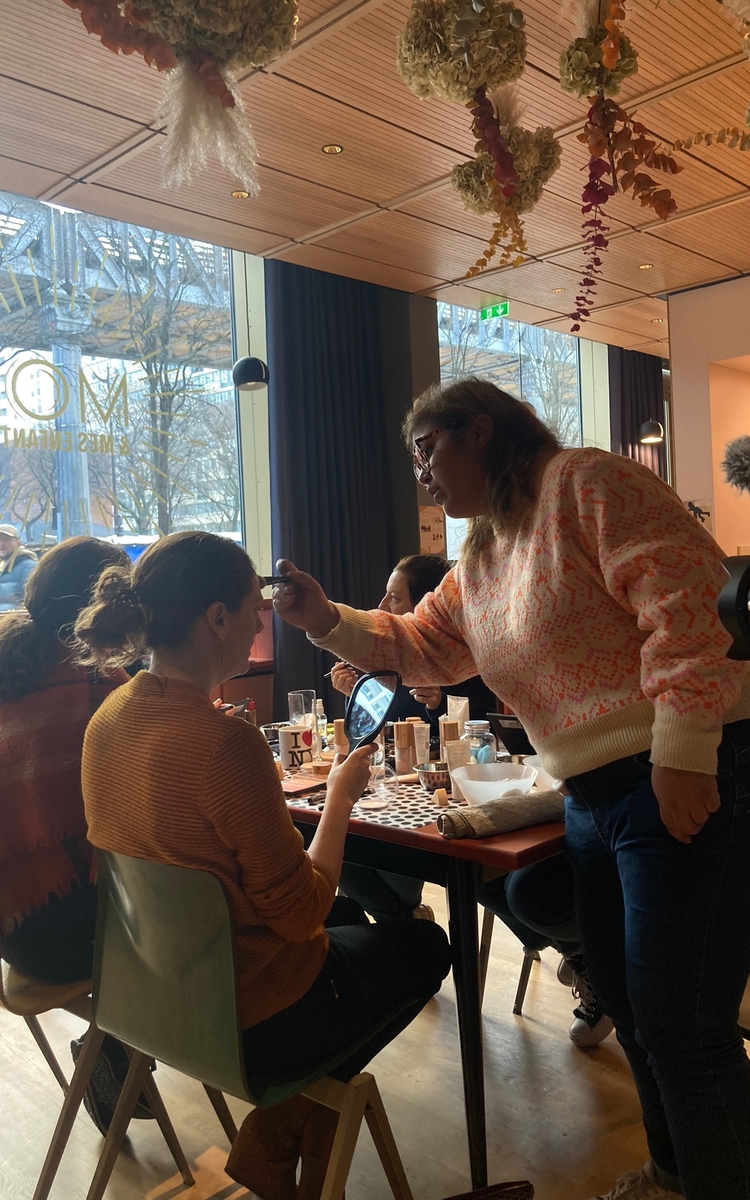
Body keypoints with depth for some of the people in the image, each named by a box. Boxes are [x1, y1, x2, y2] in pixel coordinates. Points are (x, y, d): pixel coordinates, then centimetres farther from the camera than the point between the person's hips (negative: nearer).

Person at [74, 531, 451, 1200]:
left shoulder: (110, 716, -6)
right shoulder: (225, 742, -32)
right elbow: (301, 911, -23)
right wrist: (340, 794, -11)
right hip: (252, 1024, -7)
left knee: (352, 920, 30)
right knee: (426, 947, 18)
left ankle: (280, 1127, 30)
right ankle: (277, 1139, 24)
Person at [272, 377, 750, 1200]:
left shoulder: (586, 483, -10)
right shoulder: (478, 559, 17)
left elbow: (683, 600, -19)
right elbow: (415, 645, 19)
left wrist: (684, 754, -23)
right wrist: (326, 619, 4)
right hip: (592, 797, 9)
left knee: (679, 1027, -2)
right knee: (624, 1003, 19)